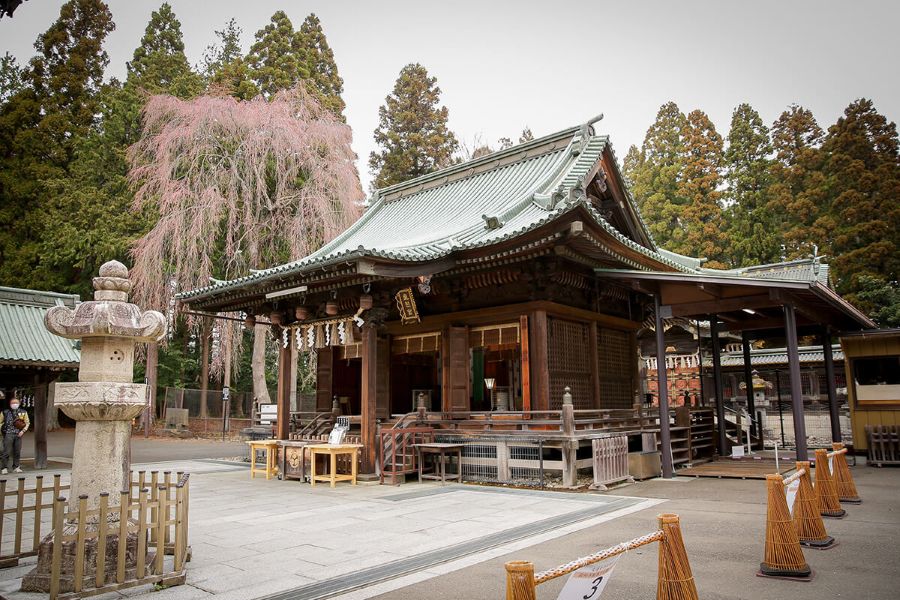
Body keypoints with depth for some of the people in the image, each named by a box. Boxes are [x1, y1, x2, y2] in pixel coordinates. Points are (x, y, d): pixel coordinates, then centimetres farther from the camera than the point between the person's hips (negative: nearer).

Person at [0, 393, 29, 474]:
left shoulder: (23, 412, 9)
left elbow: (27, 422, 11)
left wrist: (23, 431, -3)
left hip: (18, 435, 2)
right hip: (8, 434, -2)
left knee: (17, 452, 6)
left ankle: (16, 467, 15)